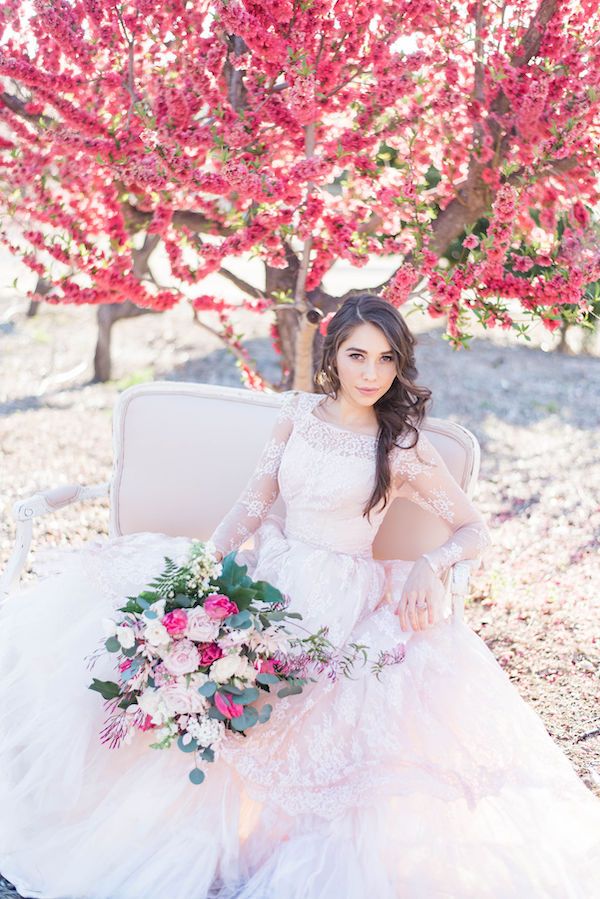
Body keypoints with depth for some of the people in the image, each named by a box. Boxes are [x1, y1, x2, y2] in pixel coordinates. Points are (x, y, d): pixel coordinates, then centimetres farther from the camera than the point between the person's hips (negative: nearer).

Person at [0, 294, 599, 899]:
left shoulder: (404, 446, -5)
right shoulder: (299, 411, 5)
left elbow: (474, 529, -1)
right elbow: (255, 501, 6)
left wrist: (431, 565, -20)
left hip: (343, 597, -4)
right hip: (273, 570, 4)